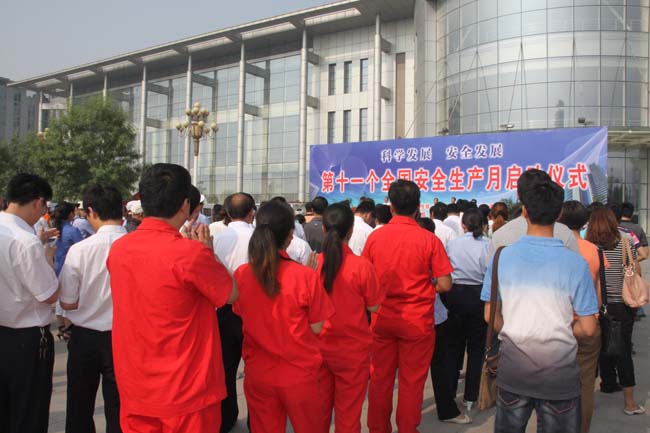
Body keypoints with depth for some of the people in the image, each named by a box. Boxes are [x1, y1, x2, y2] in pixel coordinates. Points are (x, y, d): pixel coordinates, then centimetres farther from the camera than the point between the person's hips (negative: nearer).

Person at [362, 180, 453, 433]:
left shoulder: (375, 237, -5)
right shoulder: (429, 240, -11)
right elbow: (445, 285, -10)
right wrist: (423, 287, 9)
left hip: (382, 319, 2)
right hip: (417, 321, -2)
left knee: (380, 378, 15)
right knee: (411, 382, 12)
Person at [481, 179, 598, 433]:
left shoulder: (502, 257, -8)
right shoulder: (575, 263, -13)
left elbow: (491, 316, -1)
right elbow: (588, 328, -8)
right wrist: (559, 332, 10)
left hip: (513, 371, 2)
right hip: (559, 375, -1)